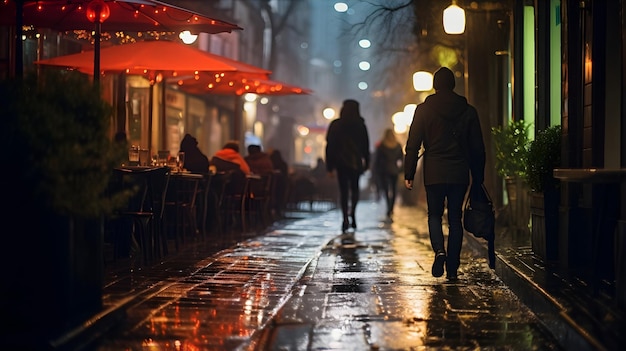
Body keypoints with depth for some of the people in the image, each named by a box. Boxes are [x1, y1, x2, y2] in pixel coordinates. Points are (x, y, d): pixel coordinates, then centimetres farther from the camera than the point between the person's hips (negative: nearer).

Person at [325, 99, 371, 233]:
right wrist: (366, 163, 11)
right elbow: (366, 146, 3)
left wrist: (329, 165, 2)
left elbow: (330, 146, -1)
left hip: (341, 162, -1)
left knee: (343, 190, 3)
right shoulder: (360, 125, 1)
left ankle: (346, 219, -8)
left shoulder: (335, 125, -1)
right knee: (354, 188, 16)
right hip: (356, 162, 1)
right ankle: (352, 213, -3)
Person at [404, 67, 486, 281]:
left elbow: (413, 144, -2)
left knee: (435, 215, 12)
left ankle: (439, 250, -15)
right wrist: (478, 177, 13)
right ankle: (452, 268, 7)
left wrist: (408, 174, 2)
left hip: (434, 173, -1)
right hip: (460, 174, 2)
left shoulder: (424, 110, -1)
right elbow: (478, 148, 7)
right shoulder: (468, 111, 5)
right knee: (455, 218, 9)